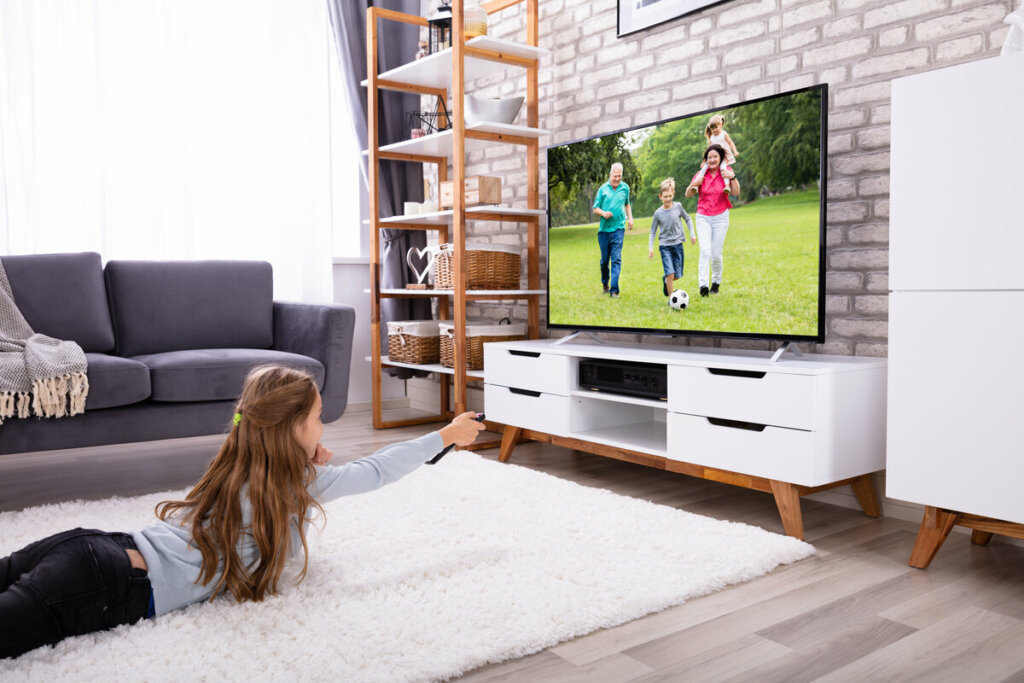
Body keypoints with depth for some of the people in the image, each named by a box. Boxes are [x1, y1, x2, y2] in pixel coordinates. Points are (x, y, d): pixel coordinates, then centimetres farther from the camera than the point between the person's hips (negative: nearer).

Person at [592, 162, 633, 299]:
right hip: (604, 229, 0)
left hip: (618, 228, 0)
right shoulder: (603, 189, 2)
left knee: (616, 259, -10)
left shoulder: (625, 188, 8)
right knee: (604, 259, 9)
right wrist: (603, 213, -15)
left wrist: (630, 218, 12)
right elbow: (595, 209, 5)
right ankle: (605, 283, 32)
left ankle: (614, 290, -12)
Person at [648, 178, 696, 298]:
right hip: (665, 246, -2)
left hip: (678, 244, 2)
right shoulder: (658, 213, -4)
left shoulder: (678, 206, -2)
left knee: (677, 275, 7)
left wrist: (692, 234, 6)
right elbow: (653, 231, 4)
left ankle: (666, 280, 40)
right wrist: (650, 247, -5)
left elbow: (688, 219, 14)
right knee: (670, 273, -15)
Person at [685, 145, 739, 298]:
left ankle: (716, 282, 22)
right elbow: (688, 195, 7)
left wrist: (733, 178, -25)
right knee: (705, 251, -15)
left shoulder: (725, 172, 0)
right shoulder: (701, 174, 4)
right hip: (703, 217, 1)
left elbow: (736, 192, -10)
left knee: (716, 254, 1)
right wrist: (693, 185, -13)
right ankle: (703, 285, -24)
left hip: (720, 217, 0)